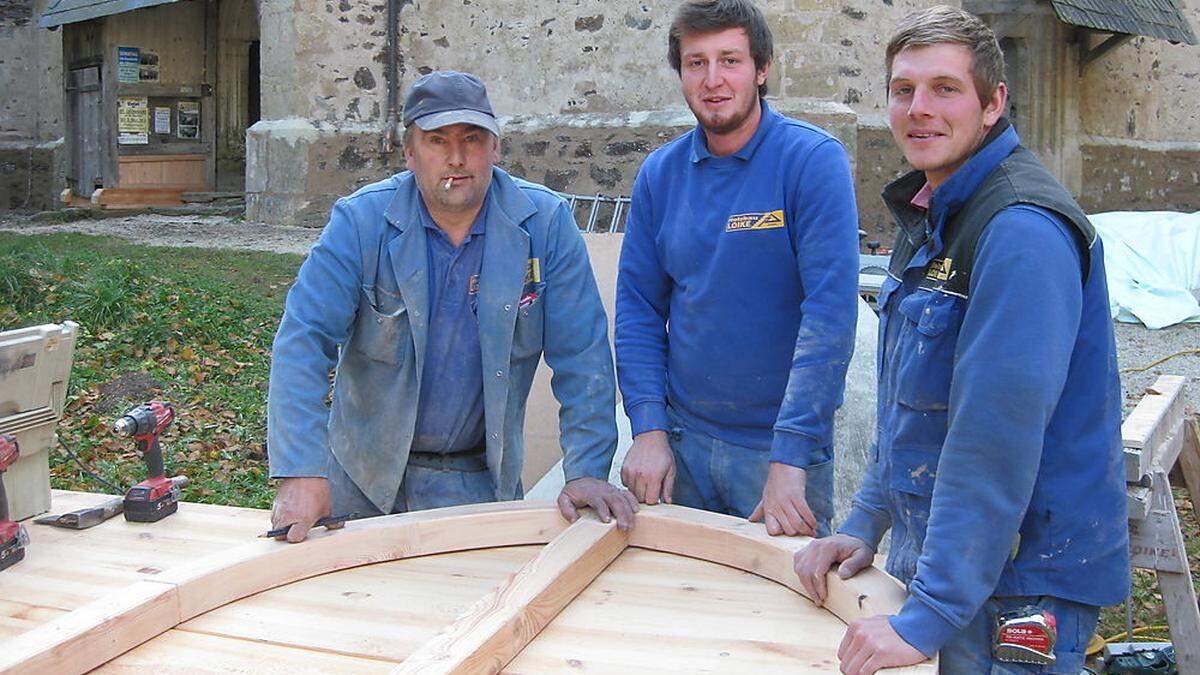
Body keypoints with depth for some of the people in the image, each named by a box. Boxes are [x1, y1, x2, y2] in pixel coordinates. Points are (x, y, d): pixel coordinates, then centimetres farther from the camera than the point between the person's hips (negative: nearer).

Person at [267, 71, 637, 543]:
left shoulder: (546, 223, -11)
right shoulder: (360, 221, -13)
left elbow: (581, 356, -9)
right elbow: (303, 339, -19)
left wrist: (587, 470, -16)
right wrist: (303, 472, -30)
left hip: (480, 480, 0)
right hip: (364, 478, 0)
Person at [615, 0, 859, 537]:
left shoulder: (812, 160, -13)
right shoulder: (660, 173, 2)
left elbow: (830, 313, -19)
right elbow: (638, 307, 5)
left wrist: (789, 459, -24)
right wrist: (648, 428, -6)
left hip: (785, 446, -4)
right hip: (682, 438, 4)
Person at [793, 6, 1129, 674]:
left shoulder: (1023, 231, -22)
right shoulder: (928, 217, 9)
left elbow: (997, 436, -28)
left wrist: (930, 615, -27)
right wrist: (865, 524, 10)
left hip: (1020, 584, -9)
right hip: (929, 556, 9)